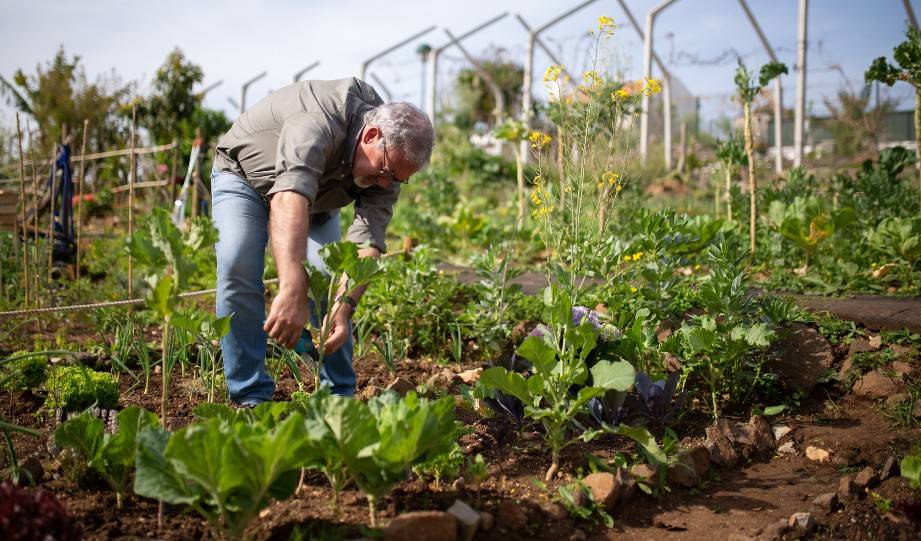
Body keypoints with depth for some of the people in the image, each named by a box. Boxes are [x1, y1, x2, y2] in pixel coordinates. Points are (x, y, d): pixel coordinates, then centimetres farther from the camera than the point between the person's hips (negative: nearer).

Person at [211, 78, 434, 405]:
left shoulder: (391, 156, -21)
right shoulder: (319, 121, -42)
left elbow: (367, 242, -27)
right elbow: (290, 197, -58)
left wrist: (345, 306, -44)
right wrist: (292, 292, -70)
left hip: (315, 196, 5)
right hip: (244, 174, -5)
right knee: (238, 267, -24)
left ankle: (339, 394, 3)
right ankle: (250, 395, -13)